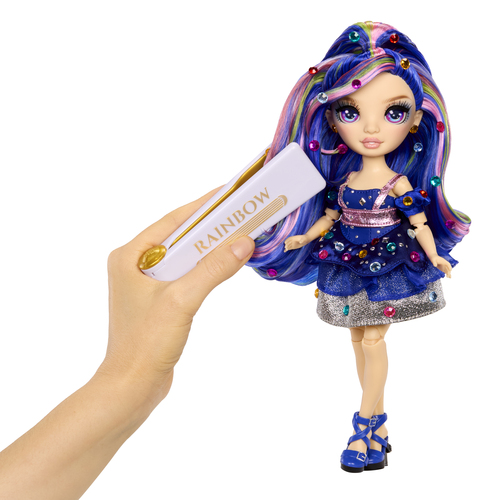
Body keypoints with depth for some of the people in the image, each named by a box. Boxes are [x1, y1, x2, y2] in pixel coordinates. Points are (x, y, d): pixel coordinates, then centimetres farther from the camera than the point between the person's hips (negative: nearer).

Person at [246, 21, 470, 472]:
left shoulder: (401, 183, -12)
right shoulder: (343, 180, -3)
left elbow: (420, 224, -10)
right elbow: (329, 217, 6)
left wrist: (435, 257, -23)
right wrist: (303, 238, -7)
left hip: (391, 269, -4)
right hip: (349, 268, 5)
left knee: (372, 340, -4)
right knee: (360, 338, 12)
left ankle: (365, 428, 7)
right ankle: (377, 419, 27)